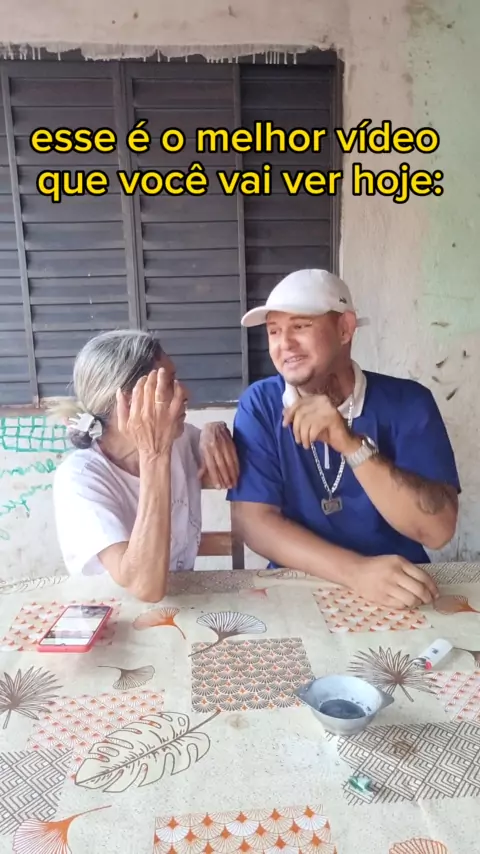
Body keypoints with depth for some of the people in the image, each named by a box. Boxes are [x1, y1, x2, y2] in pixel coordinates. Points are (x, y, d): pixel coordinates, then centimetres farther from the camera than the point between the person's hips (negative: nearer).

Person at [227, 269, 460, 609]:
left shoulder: (407, 401, -7)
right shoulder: (260, 404, -5)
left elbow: (438, 530, -14)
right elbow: (255, 521, -12)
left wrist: (351, 444, -25)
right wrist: (355, 571, -25)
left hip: (400, 591, 0)